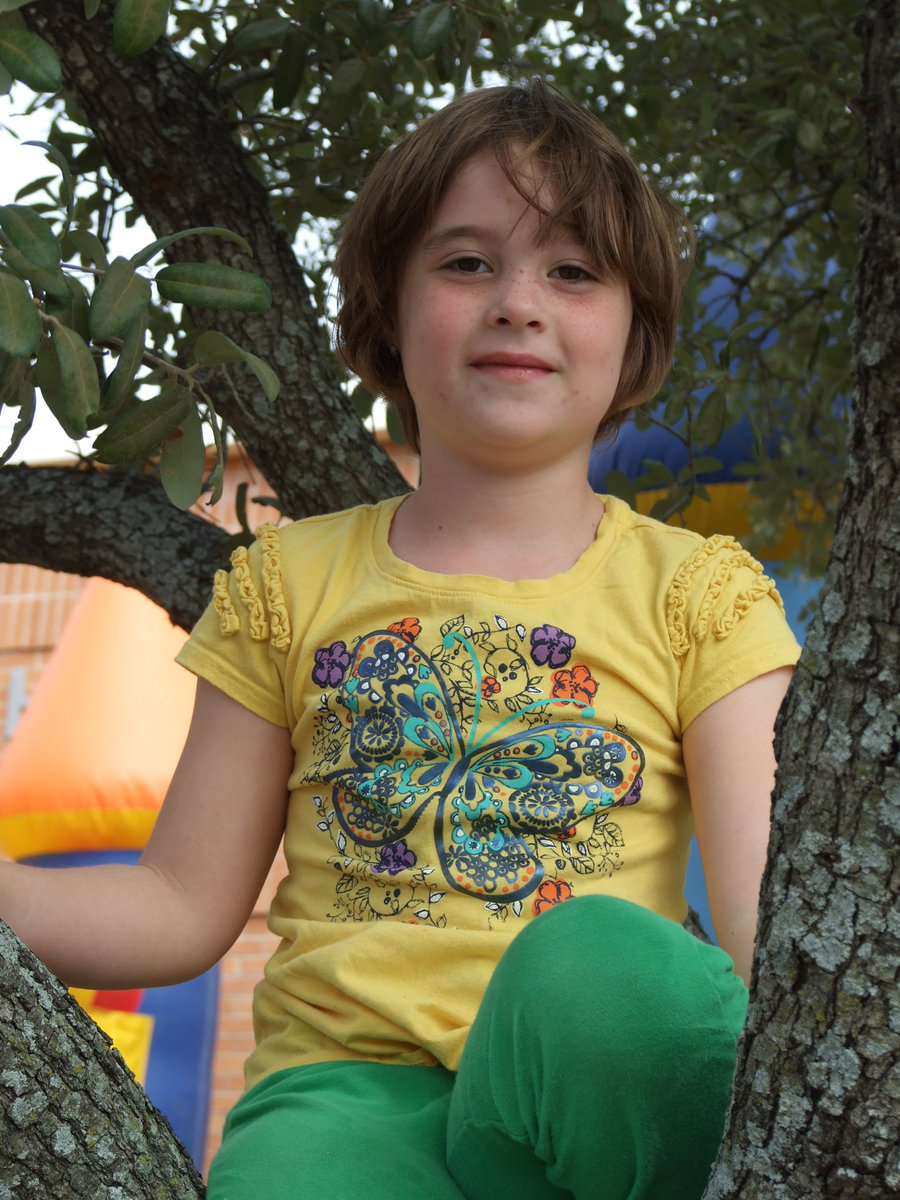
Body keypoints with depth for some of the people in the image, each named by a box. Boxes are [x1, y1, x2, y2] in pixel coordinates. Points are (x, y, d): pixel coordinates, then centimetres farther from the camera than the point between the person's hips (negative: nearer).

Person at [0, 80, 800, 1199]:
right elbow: (182, 907, 14)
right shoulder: (290, 584, 15)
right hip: (350, 1072, -1)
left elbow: (768, 914, -1)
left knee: (599, 958, -36)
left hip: (607, 1070, 2)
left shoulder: (696, 592, 11)